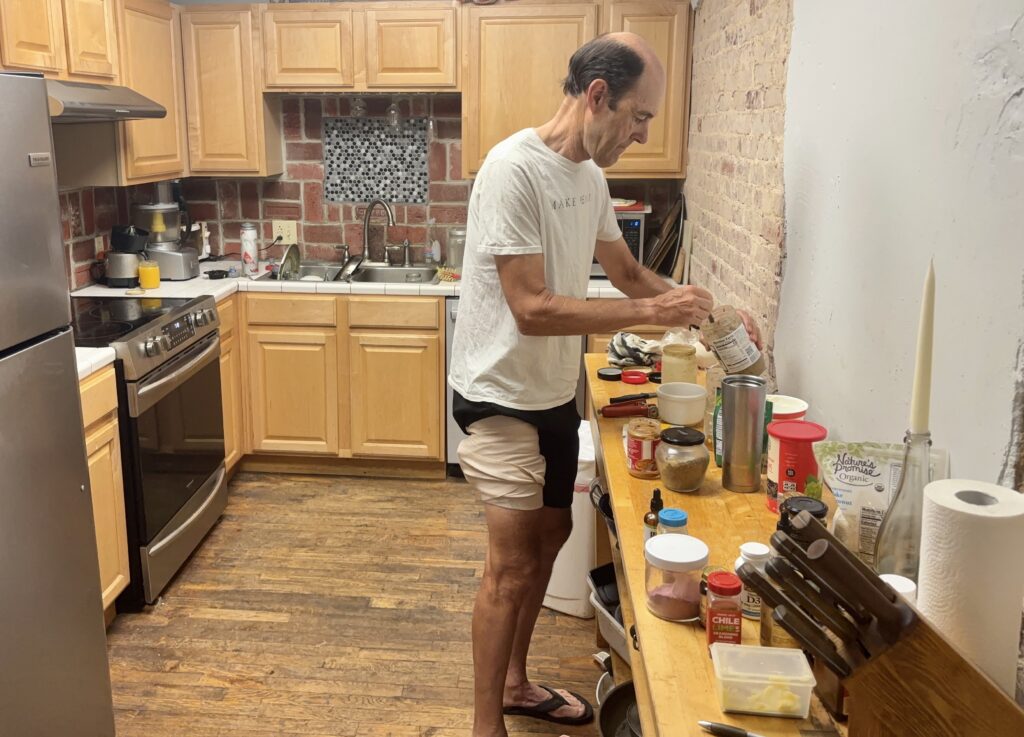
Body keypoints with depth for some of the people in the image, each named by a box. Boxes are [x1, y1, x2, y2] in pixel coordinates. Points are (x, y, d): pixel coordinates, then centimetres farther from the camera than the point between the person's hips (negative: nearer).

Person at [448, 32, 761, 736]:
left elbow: (627, 270, 17)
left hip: (556, 392, 9)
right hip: (501, 396, -9)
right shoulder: (515, 169, -22)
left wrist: (709, 309, 4)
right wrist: (651, 313, -24)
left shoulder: (591, 175, 5)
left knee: (550, 534, 18)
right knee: (512, 563, -5)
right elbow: (532, 309, -27)